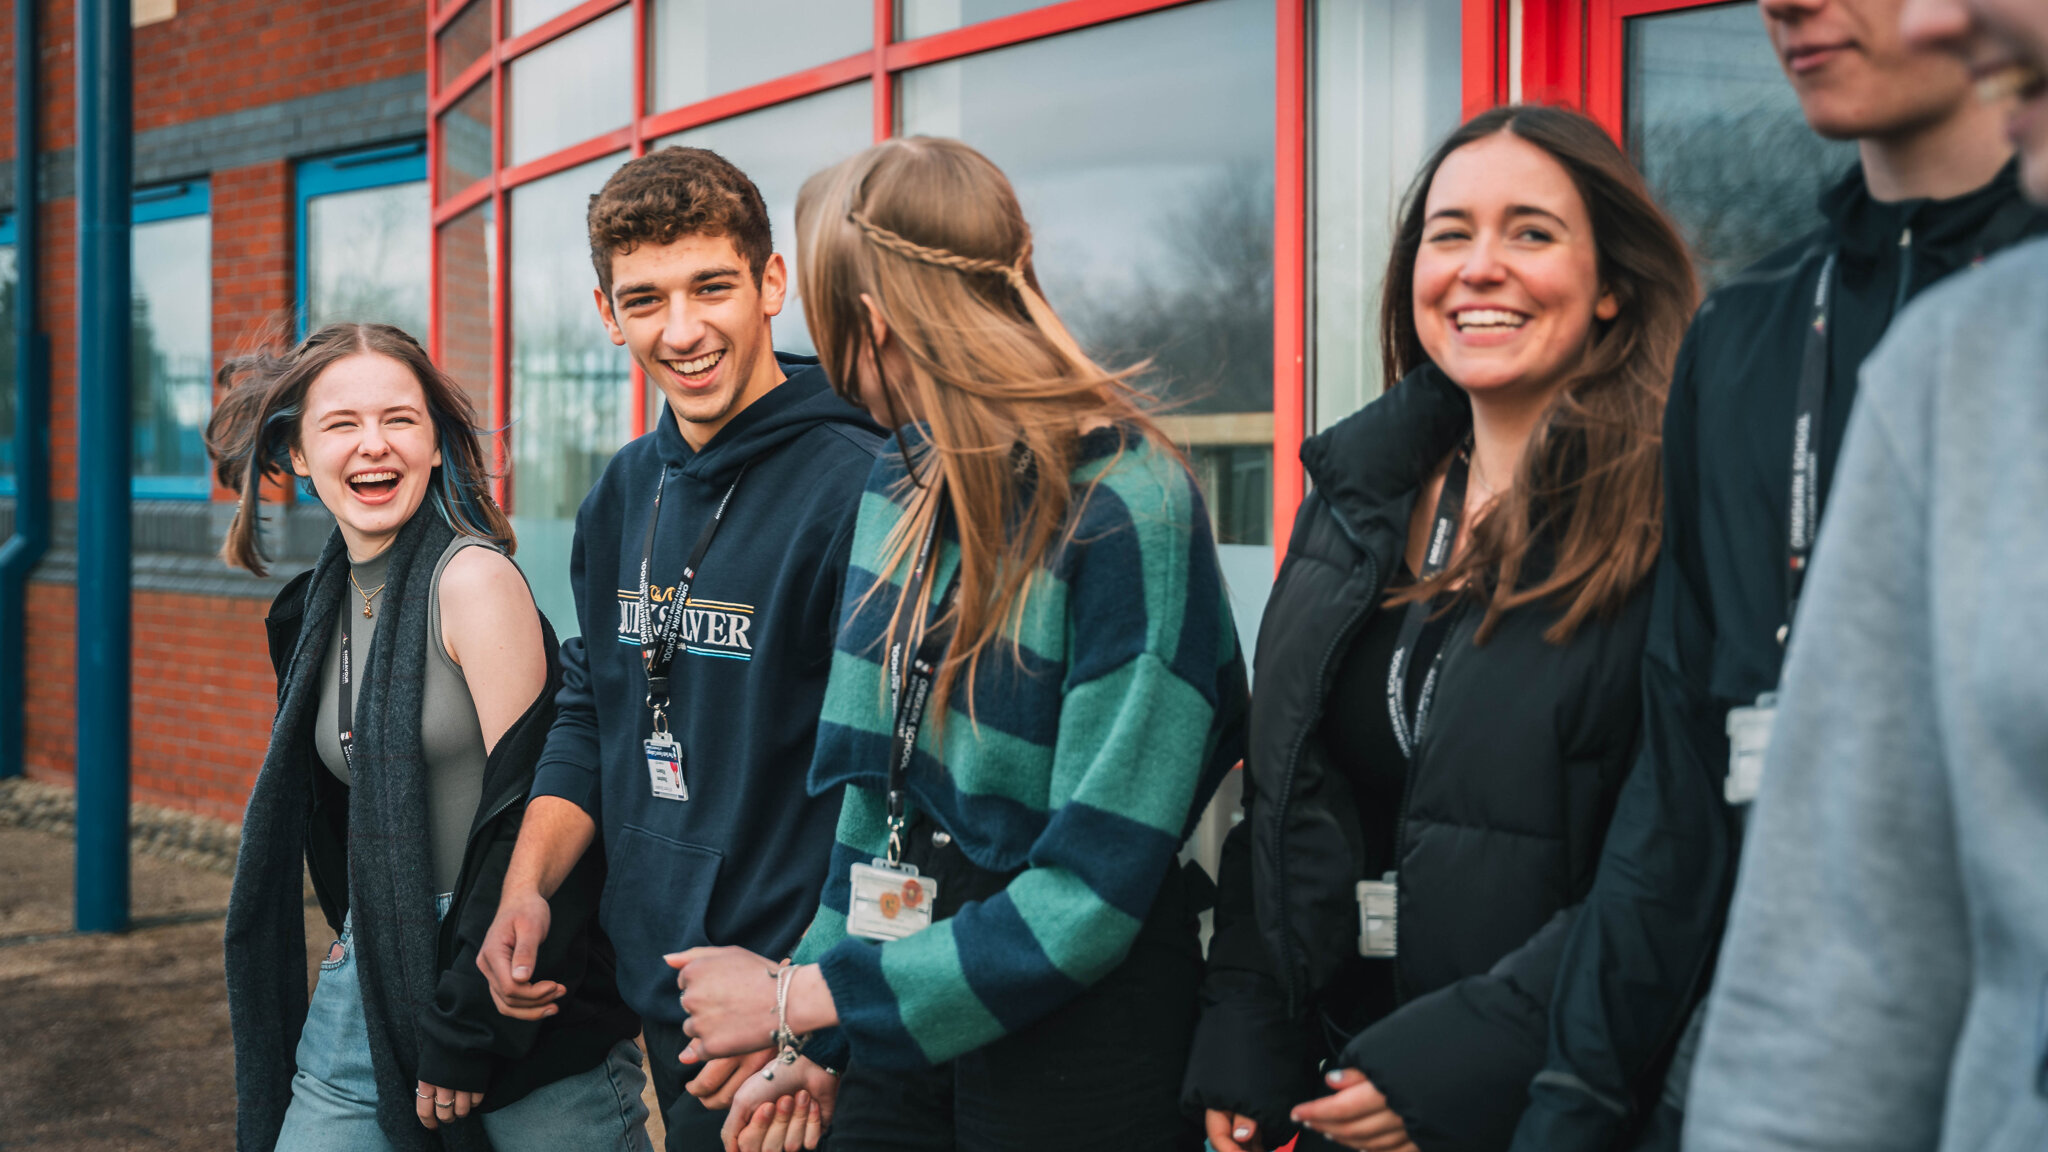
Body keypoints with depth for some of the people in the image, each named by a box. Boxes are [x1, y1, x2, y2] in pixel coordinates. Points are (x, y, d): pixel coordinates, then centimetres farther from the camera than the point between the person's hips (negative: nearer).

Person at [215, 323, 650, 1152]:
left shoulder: (474, 577, -12)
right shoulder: (316, 607, 11)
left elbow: (523, 812, -16)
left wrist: (461, 1029, -16)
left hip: (506, 993, -6)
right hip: (363, 998, 7)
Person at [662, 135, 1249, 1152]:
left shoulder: (1129, 514, -21)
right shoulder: (903, 482, 3)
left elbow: (1086, 900, -21)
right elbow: (876, 796, 9)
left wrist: (800, 998, -17)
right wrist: (819, 1044, 5)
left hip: (1073, 1057, -6)